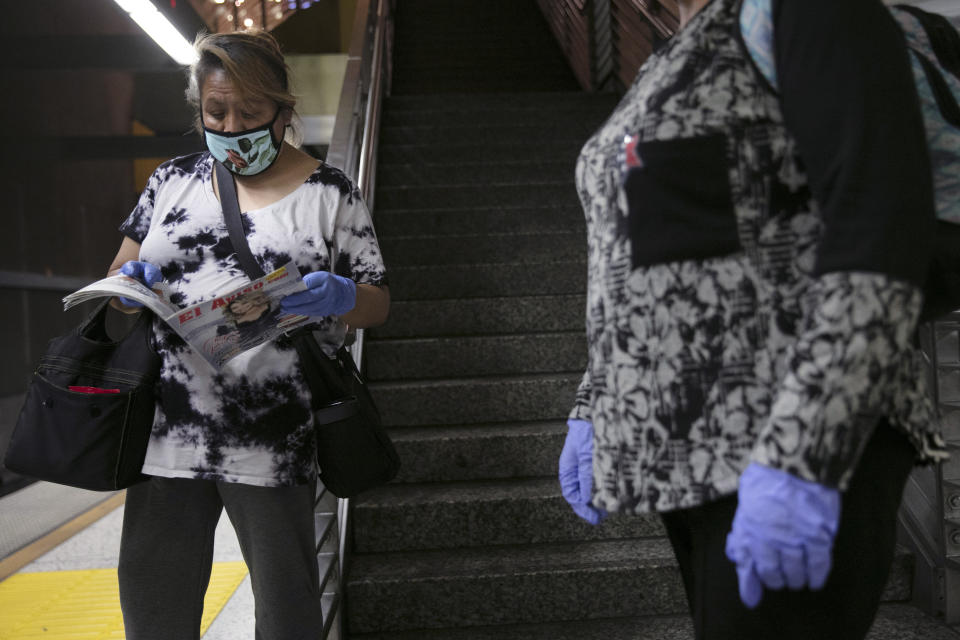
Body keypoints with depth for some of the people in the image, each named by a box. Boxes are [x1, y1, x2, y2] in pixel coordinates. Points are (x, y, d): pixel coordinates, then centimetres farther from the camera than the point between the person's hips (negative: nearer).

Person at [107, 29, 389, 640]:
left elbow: (378, 303, 3)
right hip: (169, 431, 4)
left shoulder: (330, 193, 2)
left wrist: (338, 297, -19)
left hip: (273, 443, -3)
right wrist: (130, 282, -5)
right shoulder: (172, 180, 13)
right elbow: (122, 276, 19)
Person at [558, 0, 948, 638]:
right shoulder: (679, 72, 19)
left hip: (816, 442, -9)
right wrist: (596, 413, 17)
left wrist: (799, 457, -28)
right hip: (705, 442, 10)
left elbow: (884, 226, -21)